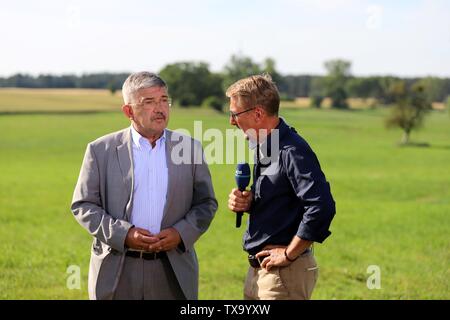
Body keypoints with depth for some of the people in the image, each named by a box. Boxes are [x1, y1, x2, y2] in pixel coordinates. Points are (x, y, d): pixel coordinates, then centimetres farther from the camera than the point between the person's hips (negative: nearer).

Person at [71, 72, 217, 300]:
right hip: (116, 271, -1)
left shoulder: (190, 148, 6)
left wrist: (181, 233, -9)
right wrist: (123, 234, -12)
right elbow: (82, 205, 2)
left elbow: (206, 203, 9)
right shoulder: (101, 150, 2)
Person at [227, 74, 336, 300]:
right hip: (259, 269, 9)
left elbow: (321, 207, -28)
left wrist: (289, 254, -19)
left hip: (285, 273, -9)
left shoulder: (292, 151, -19)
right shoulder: (263, 148, 10)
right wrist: (247, 201, 2)